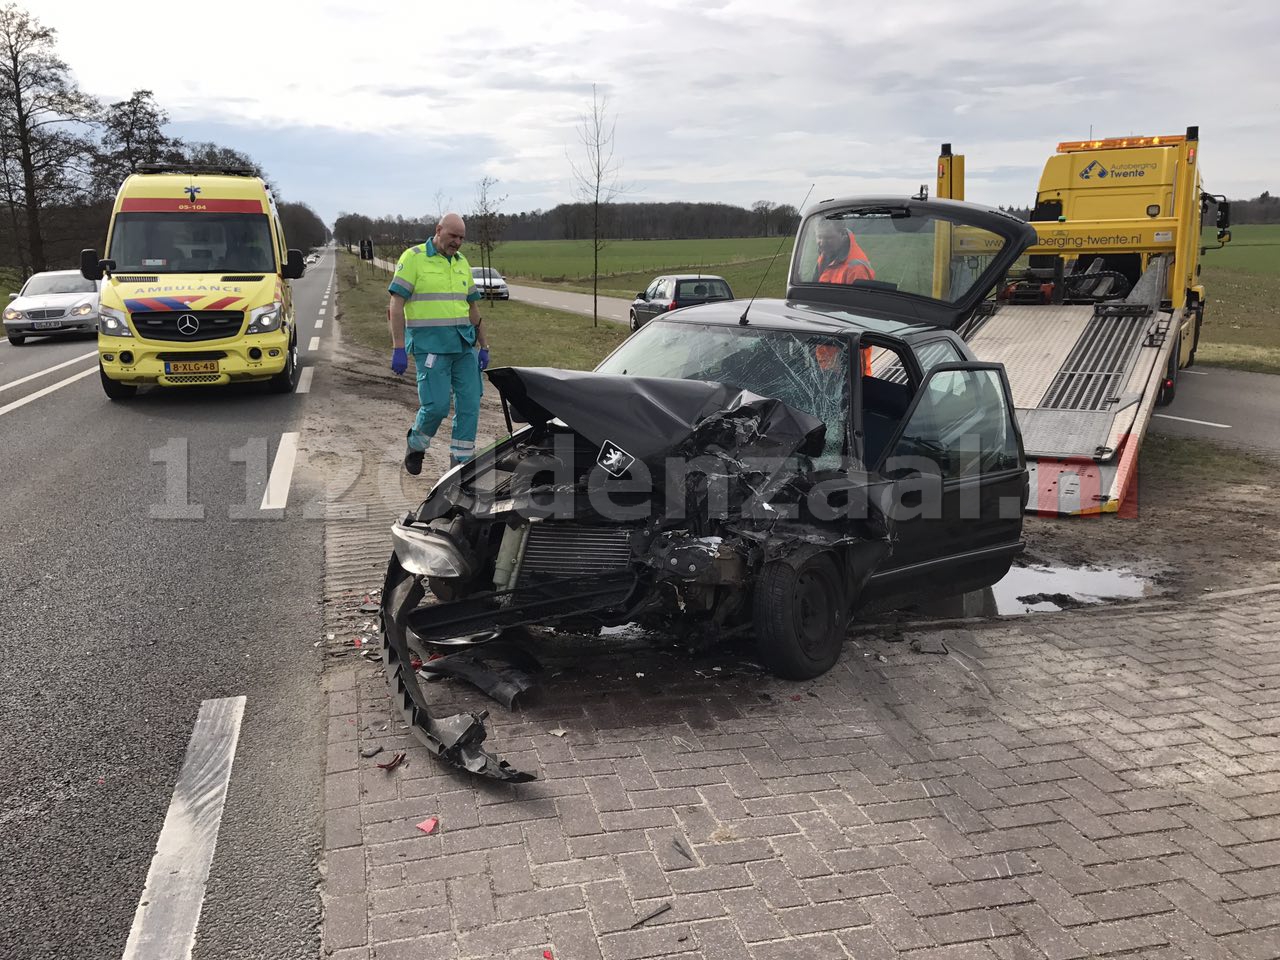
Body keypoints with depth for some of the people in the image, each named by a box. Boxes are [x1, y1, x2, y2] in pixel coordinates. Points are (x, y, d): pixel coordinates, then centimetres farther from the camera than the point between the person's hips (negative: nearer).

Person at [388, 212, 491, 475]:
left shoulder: (462, 263, 16)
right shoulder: (413, 257, -3)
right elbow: (396, 305, -7)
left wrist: (483, 345, 18)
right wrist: (398, 349, -13)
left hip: (464, 344, 6)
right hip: (430, 345, -6)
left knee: (470, 403, 0)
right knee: (437, 404, -10)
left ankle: (461, 461, 10)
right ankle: (415, 443, 20)